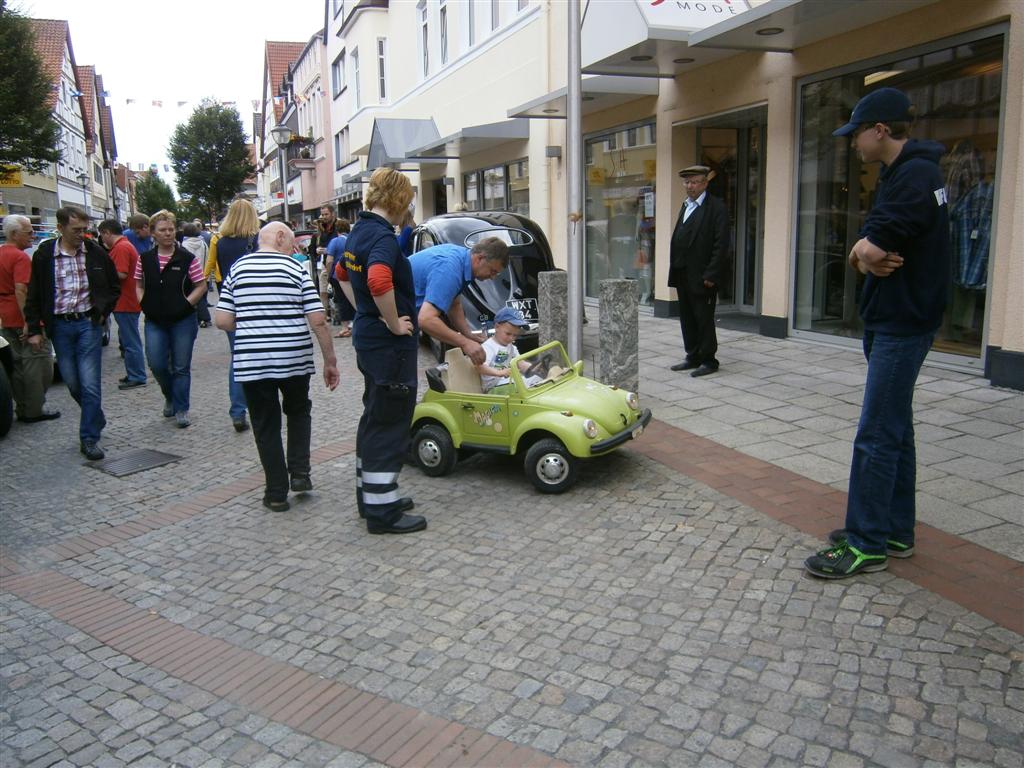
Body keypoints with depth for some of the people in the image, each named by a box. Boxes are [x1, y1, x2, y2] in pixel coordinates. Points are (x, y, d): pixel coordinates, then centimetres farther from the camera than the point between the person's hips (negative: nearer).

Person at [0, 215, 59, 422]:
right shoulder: (20, 257, -16)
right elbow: (21, 291, -25)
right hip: (23, 320, -9)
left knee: (18, 364, 14)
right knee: (38, 363, -1)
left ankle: (22, 409, 19)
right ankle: (35, 410, 2)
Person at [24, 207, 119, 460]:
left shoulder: (96, 253, -1)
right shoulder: (44, 255, -1)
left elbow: (114, 287, 13)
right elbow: (33, 296, 5)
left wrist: (103, 312, 3)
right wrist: (34, 330, 2)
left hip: (88, 324, -1)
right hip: (60, 326, 1)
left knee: (90, 384, -6)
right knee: (73, 383, 8)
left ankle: (89, 438, 2)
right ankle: (96, 420, 32)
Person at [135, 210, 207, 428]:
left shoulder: (187, 258, -6)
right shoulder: (145, 259, 3)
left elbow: (201, 285, -2)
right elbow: (139, 284, 16)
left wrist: (187, 303, -11)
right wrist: (144, 303, 1)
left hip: (183, 321, -2)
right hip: (155, 321, 3)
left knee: (181, 367, 4)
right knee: (157, 365, -1)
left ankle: (181, 409, 15)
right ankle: (170, 397, 28)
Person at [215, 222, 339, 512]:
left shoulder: (237, 269, 6)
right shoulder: (297, 269, 0)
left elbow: (223, 321, 1)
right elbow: (318, 321, -6)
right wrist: (330, 361, 1)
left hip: (250, 363, 1)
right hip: (294, 359, -1)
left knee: (266, 425, 11)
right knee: (298, 412, 24)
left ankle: (277, 494, 14)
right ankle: (300, 472, 15)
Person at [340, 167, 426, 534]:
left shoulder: (357, 232, 11)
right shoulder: (383, 237, -19)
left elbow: (344, 274, 27)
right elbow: (379, 281, -38)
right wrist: (394, 323, -23)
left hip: (367, 338, 10)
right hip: (390, 344, -10)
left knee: (374, 419, 19)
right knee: (389, 426, -2)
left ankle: (370, 495, 30)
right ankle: (382, 511, 5)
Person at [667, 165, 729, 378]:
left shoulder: (716, 208, -9)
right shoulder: (686, 206, 15)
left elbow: (721, 244, -15)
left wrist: (711, 275, -18)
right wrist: (674, 269, 9)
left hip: (702, 277, -8)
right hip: (683, 275, 8)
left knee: (704, 319, 0)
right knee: (687, 318, 13)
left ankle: (708, 360, 11)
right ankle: (693, 358, 24)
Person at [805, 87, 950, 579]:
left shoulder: (915, 175, -17)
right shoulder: (898, 175, 16)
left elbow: (870, 250, -25)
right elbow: (865, 250, 9)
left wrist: (869, 253, -3)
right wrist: (868, 258, -12)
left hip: (903, 323, -10)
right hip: (889, 319, 10)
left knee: (876, 436, -7)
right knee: (895, 430, 15)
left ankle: (867, 545, 1)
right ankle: (895, 532, 25)